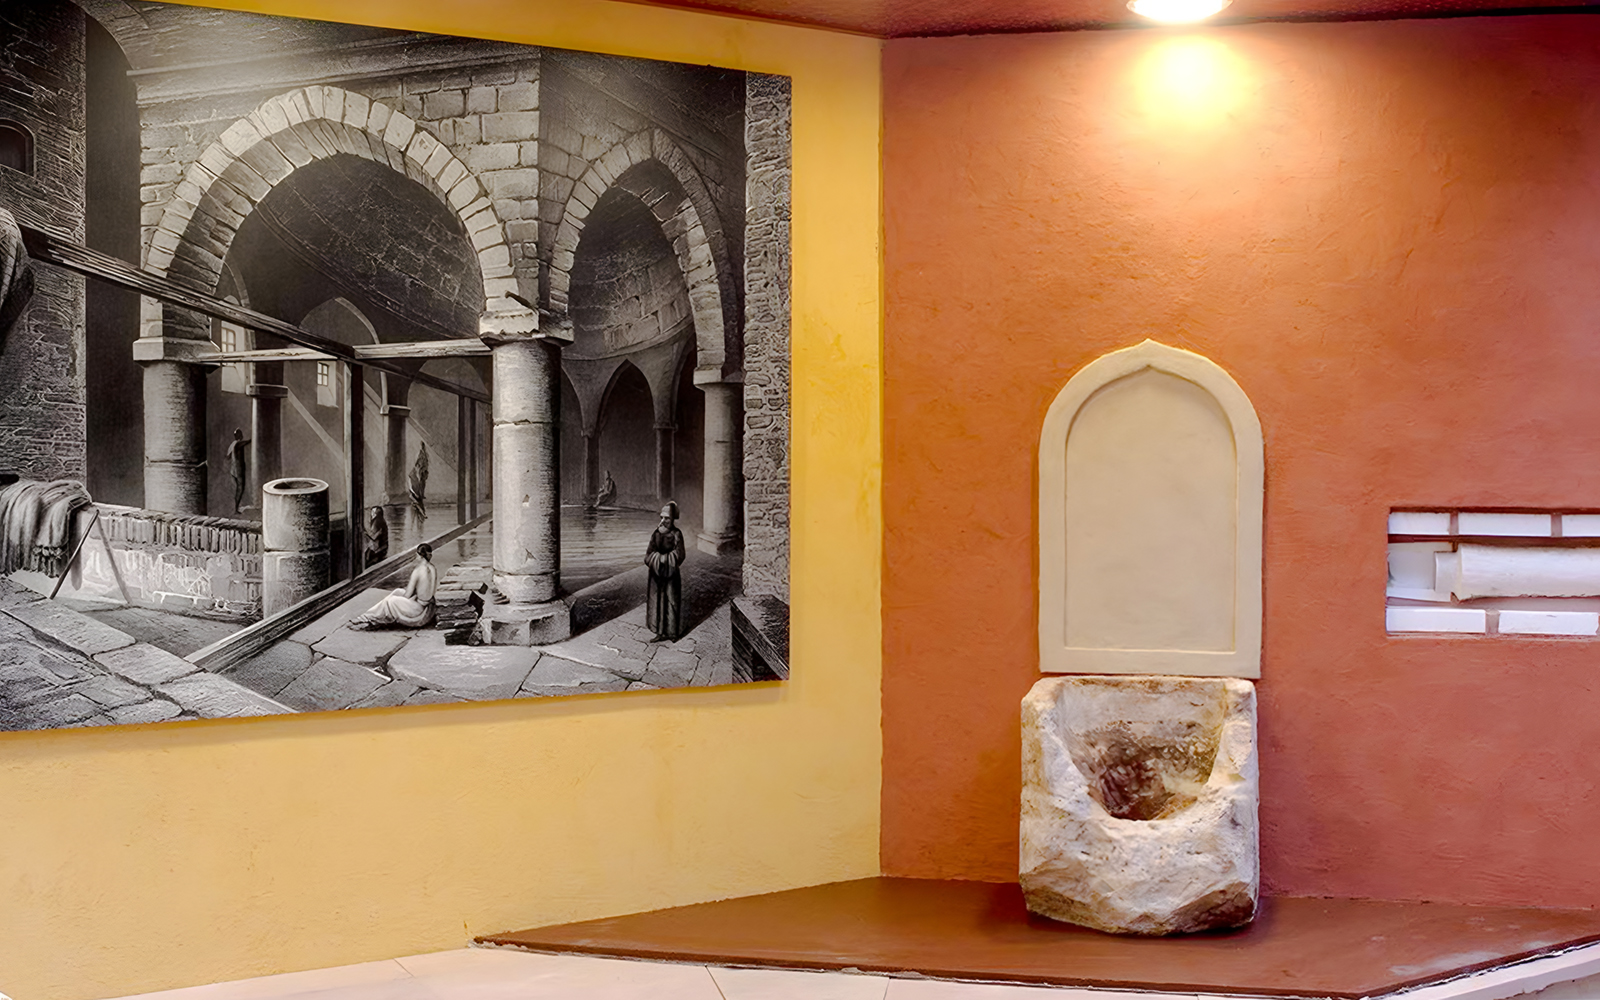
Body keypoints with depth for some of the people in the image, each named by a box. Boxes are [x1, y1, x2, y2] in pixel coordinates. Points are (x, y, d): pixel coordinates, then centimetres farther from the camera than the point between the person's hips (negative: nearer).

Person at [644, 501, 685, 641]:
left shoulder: (676, 534, -10)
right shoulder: (656, 533, 4)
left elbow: (679, 555, -14)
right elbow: (649, 554, 2)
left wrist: (664, 558, -15)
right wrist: (658, 559, -15)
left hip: (670, 574, -5)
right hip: (656, 574, 5)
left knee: (670, 603, 2)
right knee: (657, 602, 8)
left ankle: (671, 633, 12)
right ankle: (660, 632, 17)